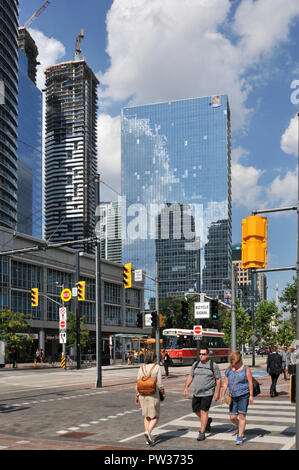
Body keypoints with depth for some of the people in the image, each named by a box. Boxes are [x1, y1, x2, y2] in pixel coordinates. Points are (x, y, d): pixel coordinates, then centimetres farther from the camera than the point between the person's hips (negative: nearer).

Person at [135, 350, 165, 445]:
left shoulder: (141, 368, 1)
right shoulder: (157, 367, -10)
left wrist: (137, 396, 12)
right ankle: (148, 432, -16)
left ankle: (148, 439, 15)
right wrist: (163, 393, 5)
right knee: (155, 417, 9)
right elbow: (159, 384, -11)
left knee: (146, 416, 16)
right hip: (153, 395, -4)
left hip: (142, 395, 4)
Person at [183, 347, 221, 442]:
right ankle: (207, 421, 38)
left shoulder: (214, 366, -6)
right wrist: (186, 387, -4)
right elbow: (190, 376, 7)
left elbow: (218, 380, -4)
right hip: (197, 392, 5)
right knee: (196, 410, 11)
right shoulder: (196, 364, 5)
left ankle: (202, 433, 1)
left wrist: (217, 393, -10)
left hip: (208, 393, -5)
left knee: (203, 411, -8)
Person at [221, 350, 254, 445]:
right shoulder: (228, 370, 7)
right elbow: (225, 384, 9)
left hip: (244, 395, -4)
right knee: (232, 417, 2)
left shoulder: (246, 369, -3)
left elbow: (250, 383, -4)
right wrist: (222, 396, 4)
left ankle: (240, 437, 5)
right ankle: (239, 427, 34)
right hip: (233, 396, 4)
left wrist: (251, 395, -9)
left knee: (242, 416, -5)